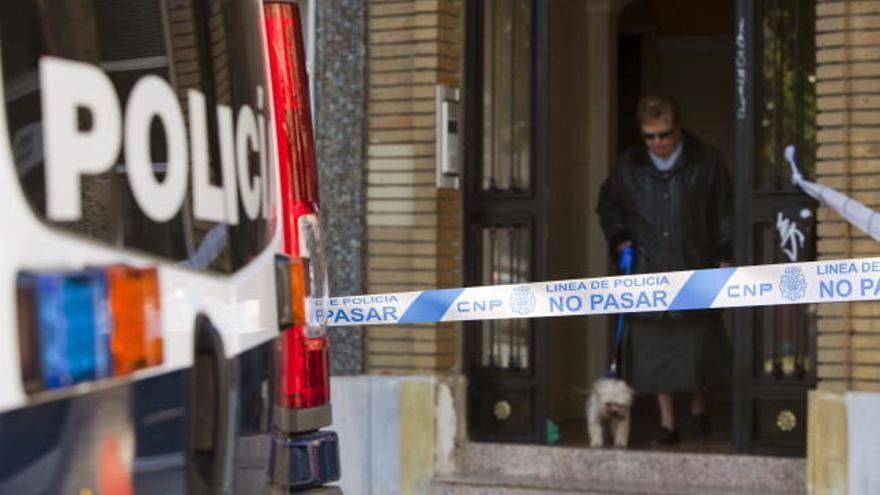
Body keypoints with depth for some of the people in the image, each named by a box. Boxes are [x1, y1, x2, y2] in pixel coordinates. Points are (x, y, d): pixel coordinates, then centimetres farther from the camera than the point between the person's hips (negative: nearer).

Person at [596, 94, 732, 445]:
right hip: (647, 272, 2)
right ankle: (666, 422, 12)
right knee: (655, 350, 2)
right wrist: (618, 238, 7)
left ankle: (698, 408, 26)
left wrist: (723, 256, 0)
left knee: (698, 346, 1)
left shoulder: (706, 162, 1)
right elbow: (607, 204, 21)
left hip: (694, 270, -1)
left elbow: (723, 212, 6)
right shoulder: (629, 165, 6)